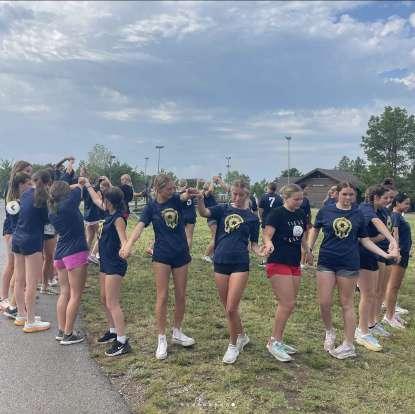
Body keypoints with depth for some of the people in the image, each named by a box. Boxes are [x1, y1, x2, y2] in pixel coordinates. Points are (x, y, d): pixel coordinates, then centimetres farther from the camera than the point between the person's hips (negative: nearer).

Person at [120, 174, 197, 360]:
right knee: (162, 297, -1)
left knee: (181, 296, 10)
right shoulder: (151, 207, -5)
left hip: (181, 254, 2)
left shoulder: (176, 199, 0)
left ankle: (177, 332, 29)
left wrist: (190, 193, -46)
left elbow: (185, 196, -22)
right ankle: (162, 339, 12)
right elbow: (140, 226, -18)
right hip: (161, 255, -2)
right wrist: (129, 243, -35)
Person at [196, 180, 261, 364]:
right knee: (227, 307, 13)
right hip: (220, 262, 2)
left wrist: (260, 251, -15)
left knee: (232, 308, -7)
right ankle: (241, 336, 37)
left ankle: (233, 344, 15)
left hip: (240, 264, -2)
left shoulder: (252, 217, 4)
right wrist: (200, 199, -35)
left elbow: (253, 243, 8)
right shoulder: (223, 209, 4)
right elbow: (204, 212, -14)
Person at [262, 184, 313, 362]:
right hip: (278, 263, -7)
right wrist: (269, 244, -41)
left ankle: (277, 341, 23)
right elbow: (266, 234, -21)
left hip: (295, 264, 8)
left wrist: (308, 251, 20)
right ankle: (274, 342, 4)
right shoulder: (277, 213, -12)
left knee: (288, 304, 10)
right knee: (287, 304, -10)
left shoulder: (301, 215, 9)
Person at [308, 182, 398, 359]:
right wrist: (309, 249, 5)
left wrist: (385, 254, 0)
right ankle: (329, 332, 29)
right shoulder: (326, 210, -1)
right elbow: (315, 229, 13)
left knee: (347, 304, 7)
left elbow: (364, 239, 7)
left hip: (349, 264, 0)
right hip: (326, 262, 0)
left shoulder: (358, 214, 1)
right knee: (324, 303, 0)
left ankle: (348, 345, 21)